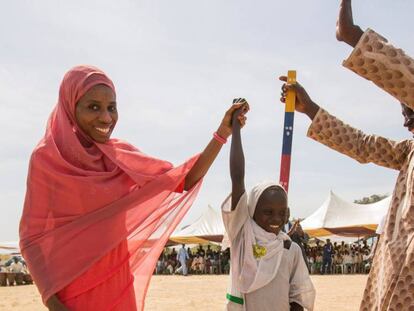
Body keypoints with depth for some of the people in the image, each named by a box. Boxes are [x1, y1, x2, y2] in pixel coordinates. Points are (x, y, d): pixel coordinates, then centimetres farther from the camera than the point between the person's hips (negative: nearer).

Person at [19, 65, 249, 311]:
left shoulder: (122, 155, 2)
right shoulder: (47, 158, -11)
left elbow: (184, 180, 1)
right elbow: (32, 236, -9)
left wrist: (223, 133, -9)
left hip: (117, 281, 5)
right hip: (71, 287, -5)